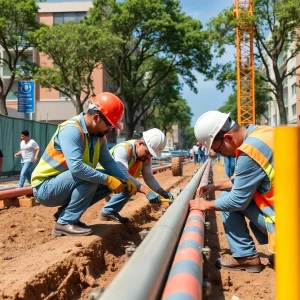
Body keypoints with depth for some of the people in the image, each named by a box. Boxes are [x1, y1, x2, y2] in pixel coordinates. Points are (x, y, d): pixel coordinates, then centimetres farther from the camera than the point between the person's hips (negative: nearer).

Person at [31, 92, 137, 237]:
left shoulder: (98, 135, 1)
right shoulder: (71, 129, -26)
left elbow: (108, 161, 2)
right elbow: (76, 167, -37)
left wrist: (126, 180, -12)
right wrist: (108, 179, -31)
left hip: (64, 184, 9)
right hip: (45, 188, -9)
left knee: (107, 182, 1)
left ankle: (65, 213, 7)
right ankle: (65, 223, -16)